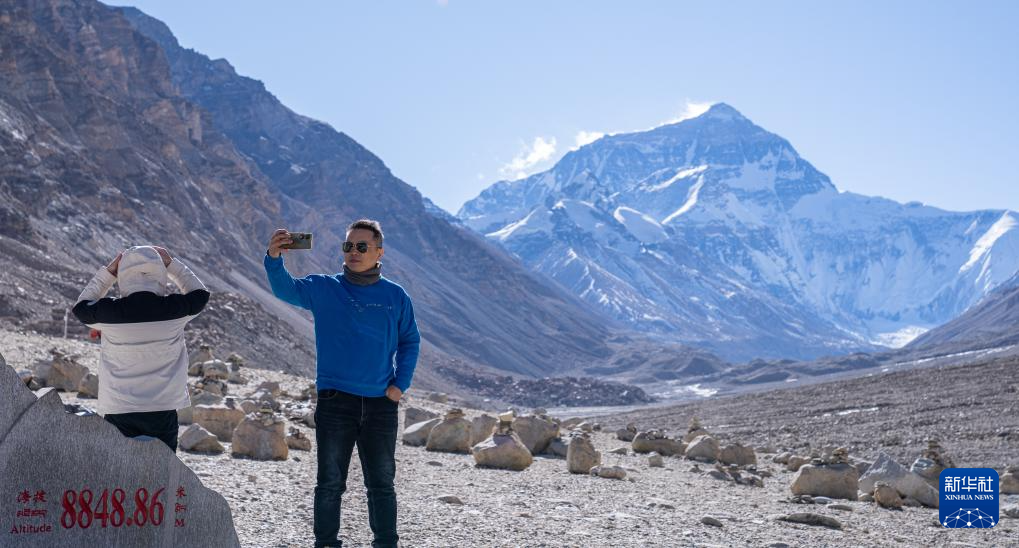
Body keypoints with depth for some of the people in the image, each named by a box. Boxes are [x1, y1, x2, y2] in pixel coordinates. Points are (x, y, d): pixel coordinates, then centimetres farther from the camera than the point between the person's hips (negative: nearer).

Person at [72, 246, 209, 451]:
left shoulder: (109, 311, -9)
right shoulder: (173, 309, -8)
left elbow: (81, 307, 16)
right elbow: (200, 294, 15)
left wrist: (108, 272, 14)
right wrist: (171, 264, 18)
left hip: (118, 411, 0)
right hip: (163, 411, 0)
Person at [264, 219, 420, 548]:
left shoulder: (396, 297, 6)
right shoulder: (324, 289, 1)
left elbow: (410, 342, 13)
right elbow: (285, 289, -16)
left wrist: (400, 384, 0)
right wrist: (274, 258, -36)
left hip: (380, 404, 1)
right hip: (334, 400, -1)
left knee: (381, 484, 9)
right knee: (330, 482, 4)